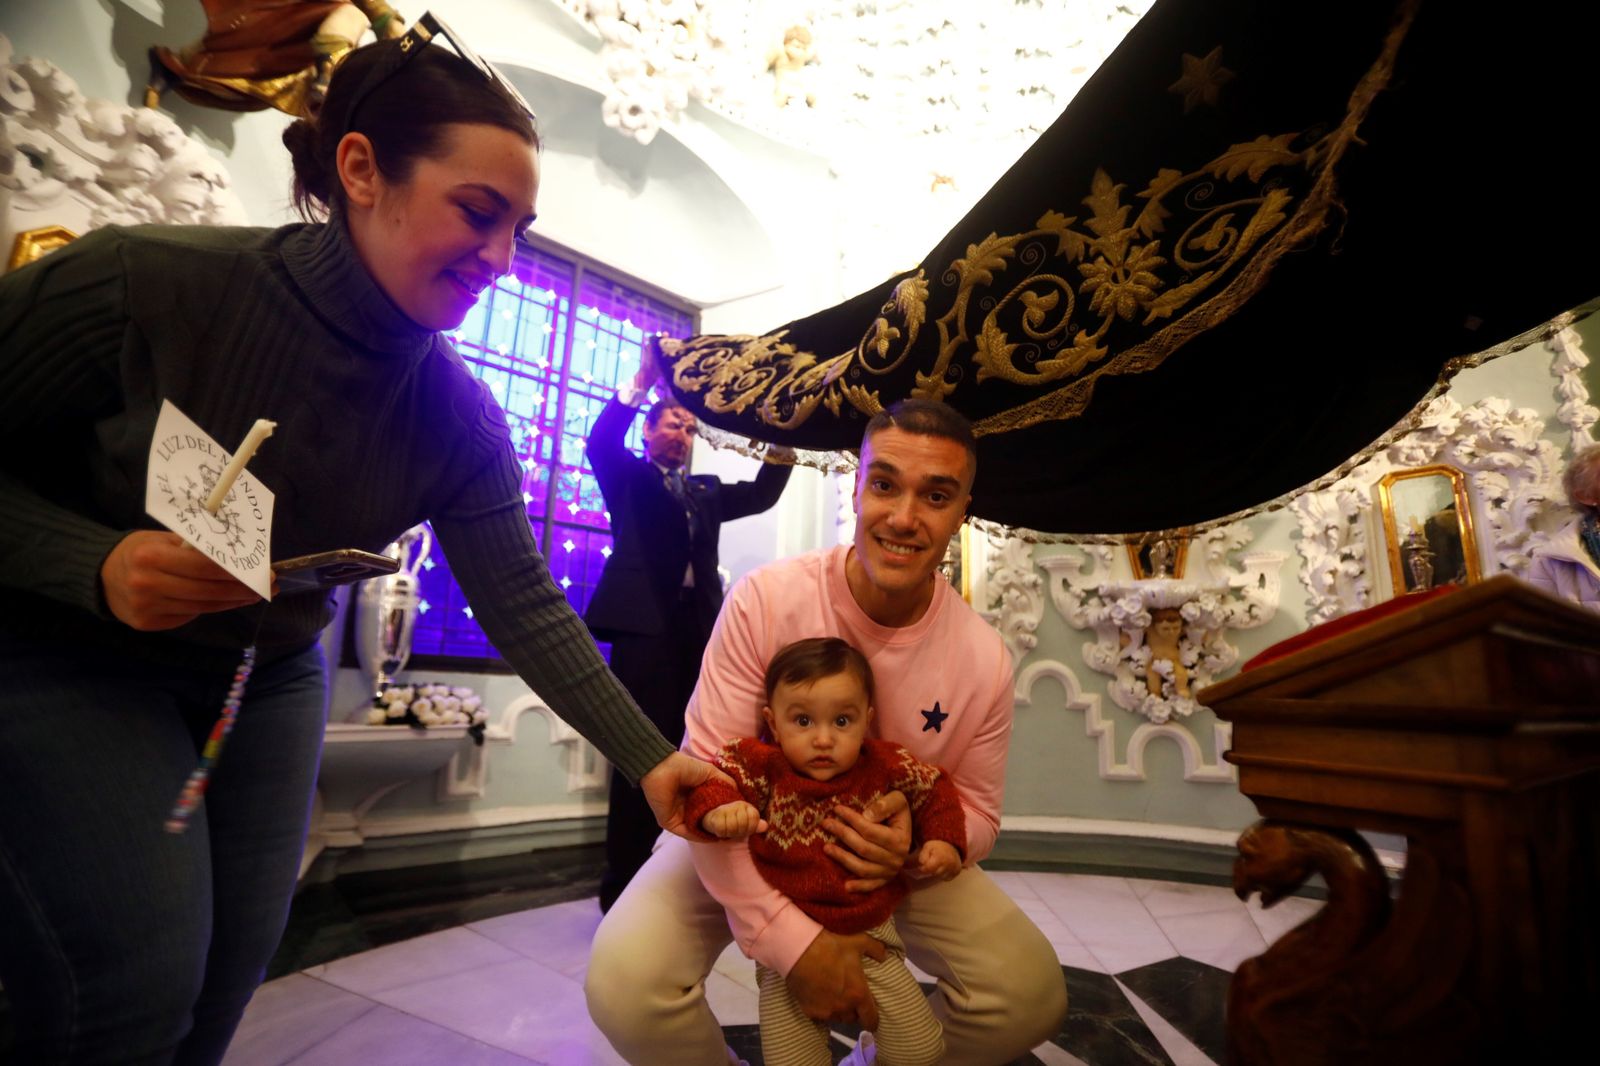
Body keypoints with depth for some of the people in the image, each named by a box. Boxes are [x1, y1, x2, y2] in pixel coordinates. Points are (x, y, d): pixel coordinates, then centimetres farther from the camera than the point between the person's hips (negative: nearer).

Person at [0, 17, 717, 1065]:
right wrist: (97, 566, -32)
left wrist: (649, 757, -18)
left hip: (270, 676, 4)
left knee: (227, 978, 9)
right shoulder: (146, 282, -24)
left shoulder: (458, 417, -13)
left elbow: (525, 605, -14)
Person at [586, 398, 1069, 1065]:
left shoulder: (984, 660, -16)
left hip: (893, 862, 3)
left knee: (1032, 995, -14)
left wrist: (917, 842, -26)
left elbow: (977, 812, -2)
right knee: (624, 983, -25)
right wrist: (794, 939, -27)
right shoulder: (765, 600, -25)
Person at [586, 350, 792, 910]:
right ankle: (622, 886, 8)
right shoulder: (629, 478, 11)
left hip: (699, 629, 5)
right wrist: (642, 381, -16)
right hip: (645, 625, -4)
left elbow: (761, 494, 16)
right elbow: (600, 444, -7)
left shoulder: (707, 490, 24)